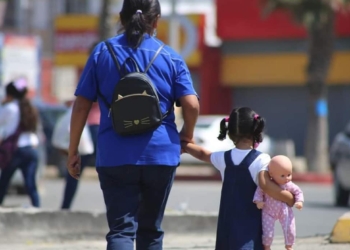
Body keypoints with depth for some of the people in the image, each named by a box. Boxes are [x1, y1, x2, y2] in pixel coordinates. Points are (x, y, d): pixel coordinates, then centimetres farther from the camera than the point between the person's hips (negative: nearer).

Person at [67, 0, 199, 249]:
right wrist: (187, 136, 13)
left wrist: (73, 151, 8)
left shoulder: (102, 52, 3)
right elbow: (192, 105, -7)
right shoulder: (170, 57, 2)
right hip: (160, 154, 1)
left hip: (115, 157, -1)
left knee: (121, 230, -4)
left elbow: (81, 105, 1)